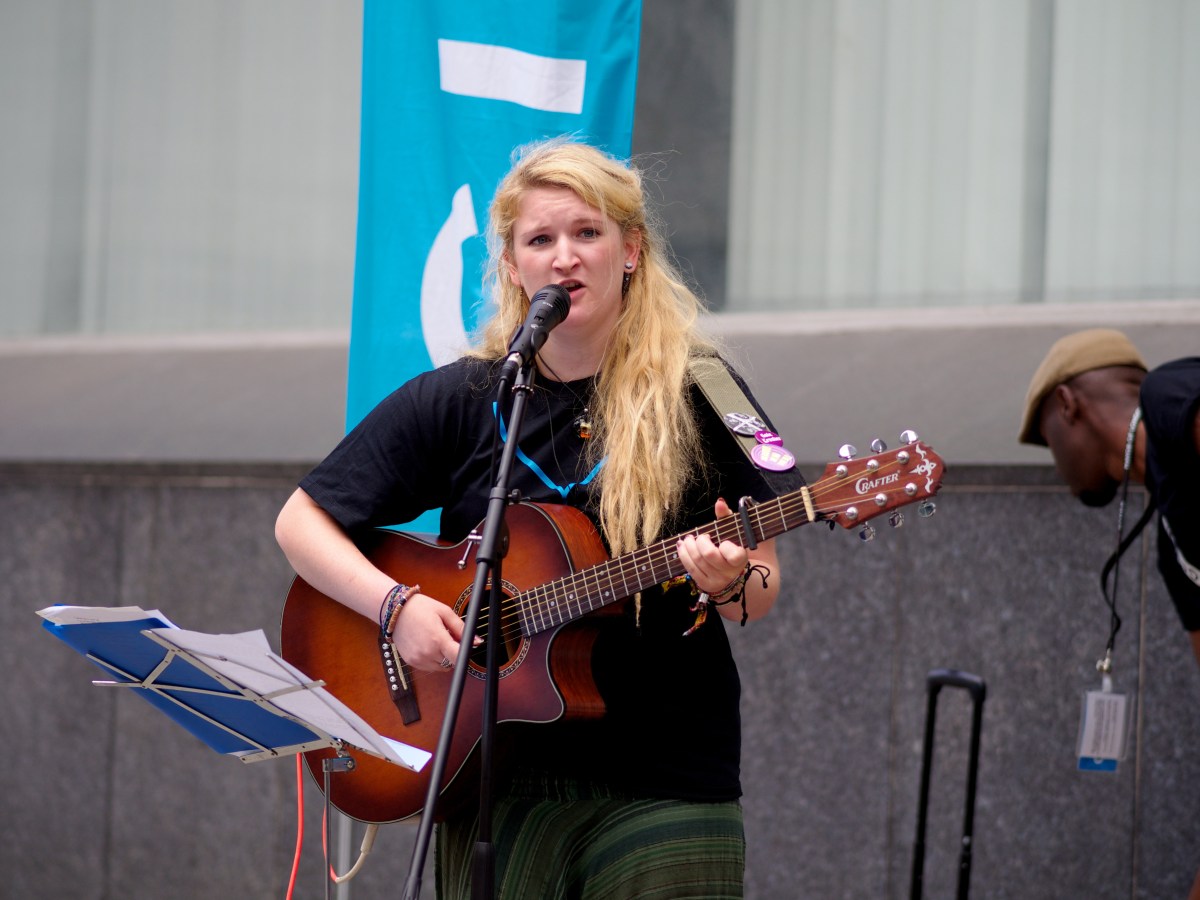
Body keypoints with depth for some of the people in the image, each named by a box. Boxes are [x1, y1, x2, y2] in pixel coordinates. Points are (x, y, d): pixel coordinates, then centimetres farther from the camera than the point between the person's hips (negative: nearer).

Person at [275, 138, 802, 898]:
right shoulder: (456, 401, 2)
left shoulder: (699, 398, -1)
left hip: (669, 783, -1)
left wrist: (729, 582, -20)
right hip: (501, 781, 1)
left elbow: (763, 591, 3)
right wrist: (397, 605, -12)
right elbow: (301, 523, 4)